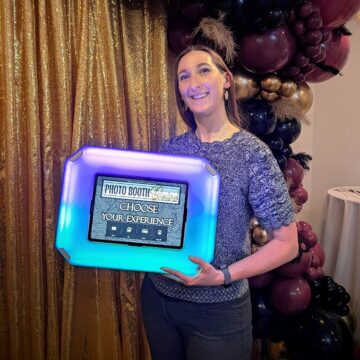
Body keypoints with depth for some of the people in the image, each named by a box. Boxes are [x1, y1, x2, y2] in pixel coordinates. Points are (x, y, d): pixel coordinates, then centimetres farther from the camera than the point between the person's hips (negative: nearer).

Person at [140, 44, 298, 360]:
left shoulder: (253, 153, -15)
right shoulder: (171, 149, -1)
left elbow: (287, 244, -13)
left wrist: (223, 276, -22)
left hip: (217, 308, -4)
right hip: (157, 295, 5)